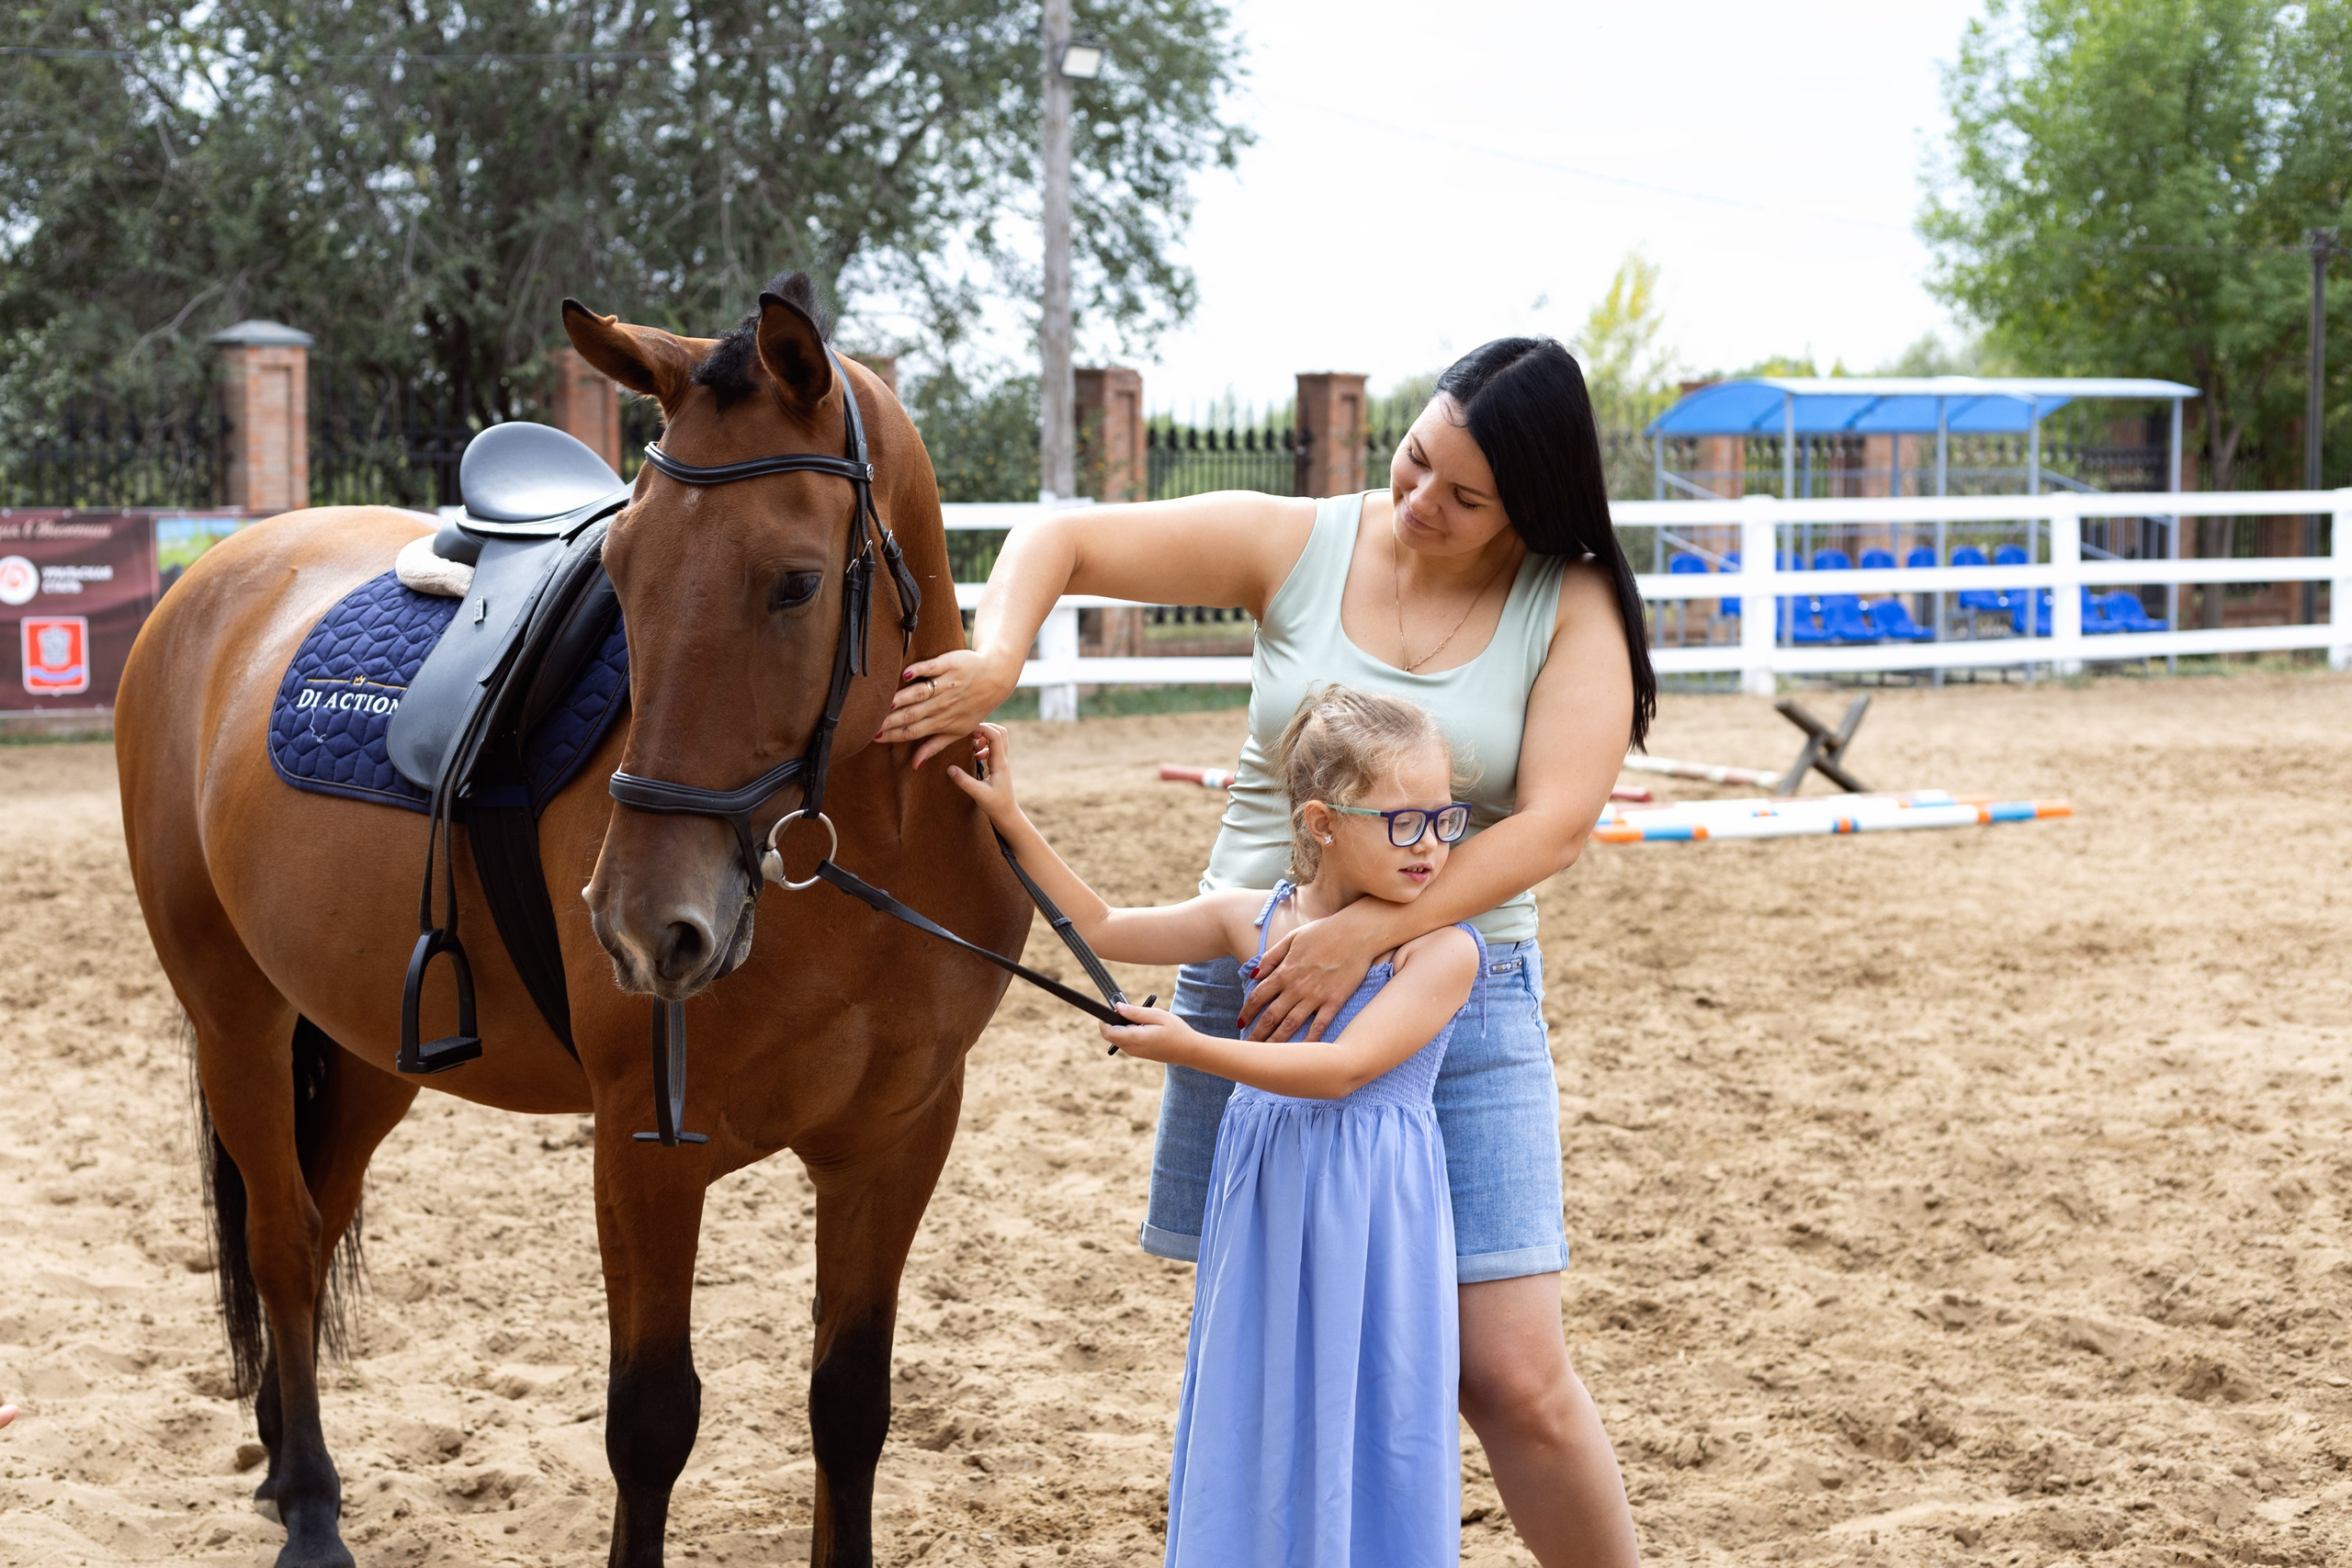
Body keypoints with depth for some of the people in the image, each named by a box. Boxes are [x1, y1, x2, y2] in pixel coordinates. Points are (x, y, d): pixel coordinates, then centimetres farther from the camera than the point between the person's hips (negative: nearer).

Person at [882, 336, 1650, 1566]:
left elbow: (1558, 820, -15)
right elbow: (1058, 540, 4)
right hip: (1253, 981, 2)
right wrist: (995, 659, -17)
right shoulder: (1296, 544, 1)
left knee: (1516, 1381, -5)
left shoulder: (1571, 608, -4)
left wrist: (1367, 932, -25)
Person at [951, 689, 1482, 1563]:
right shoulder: (1254, 919, 3)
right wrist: (1010, 821, 9)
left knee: (1361, 1430, 3)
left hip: (1368, 1214, -5)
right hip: (1261, 1199, 5)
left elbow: (1343, 1068, -21)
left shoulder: (1442, 948, -13)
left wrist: (1187, 1048, -20)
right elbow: (1102, 930, 13)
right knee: (1255, 1419, 12)